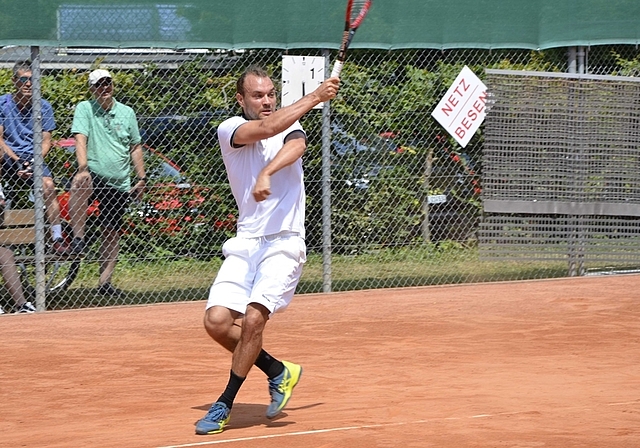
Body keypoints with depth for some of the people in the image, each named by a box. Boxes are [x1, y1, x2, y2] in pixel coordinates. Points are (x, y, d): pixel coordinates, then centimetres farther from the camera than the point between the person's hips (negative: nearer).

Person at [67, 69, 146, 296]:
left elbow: (135, 147, 16)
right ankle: (78, 238, -37)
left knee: (111, 233, 7)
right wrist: (83, 169, -32)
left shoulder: (127, 113, 9)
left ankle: (104, 281, 16)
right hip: (94, 176, -4)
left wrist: (141, 179, 10)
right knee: (80, 184, -40)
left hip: (119, 184, 4)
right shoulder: (84, 109, -2)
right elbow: (80, 139, -16)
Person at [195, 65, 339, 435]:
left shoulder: (291, 127, 6)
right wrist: (315, 97, -16)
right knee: (217, 321, -12)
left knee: (253, 318, -19)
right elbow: (269, 127, -17)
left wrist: (266, 172, -37)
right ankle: (278, 371, 13)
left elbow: (296, 145, -19)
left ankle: (225, 404, -2)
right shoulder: (229, 130, 2)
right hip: (245, 243, 2)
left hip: (284, 243, -2)